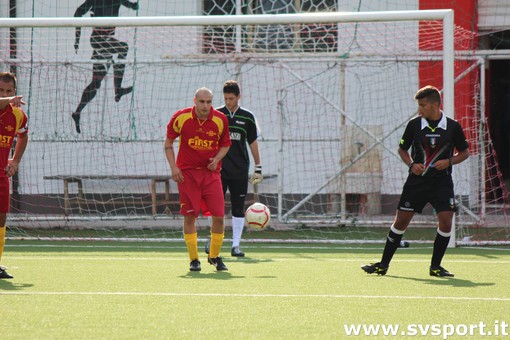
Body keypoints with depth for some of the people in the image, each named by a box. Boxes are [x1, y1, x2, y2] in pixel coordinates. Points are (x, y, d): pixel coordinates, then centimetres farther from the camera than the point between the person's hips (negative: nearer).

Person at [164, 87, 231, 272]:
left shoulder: (220, 120, -3)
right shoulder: (181, 117, -7)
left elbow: (225, 144, 12)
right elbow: (168, 141, 5)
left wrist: (217, 159, -7)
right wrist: (173, 167, -4)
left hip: (211, 172, 1)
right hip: (187, 173, -1)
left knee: (219, 215, -6)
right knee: (189, 216, -3)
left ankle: (214, 256, 14)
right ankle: (194, 260, 9)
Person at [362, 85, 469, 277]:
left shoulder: (452, 127, -3)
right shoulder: (414, 125, 0)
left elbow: (464, 152, 8)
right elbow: (402, 149, 12)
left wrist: (449, 162, -11)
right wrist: (412, 164, -7)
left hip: (442, 181, -1)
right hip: (417, 180, 1)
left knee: (445, 221, -12)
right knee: (401, 221, 0)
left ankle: (435, 266, 4)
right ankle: (383, 264, 10)